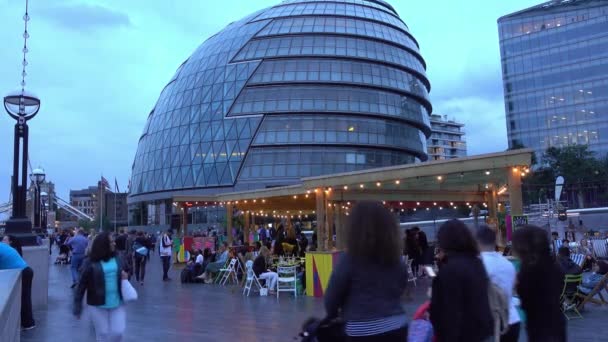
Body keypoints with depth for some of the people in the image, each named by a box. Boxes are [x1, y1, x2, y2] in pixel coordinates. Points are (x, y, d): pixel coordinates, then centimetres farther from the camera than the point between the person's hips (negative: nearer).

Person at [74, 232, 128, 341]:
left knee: (118, 332, 0)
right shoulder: (92, 263, -9)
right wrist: (78, 305, -8)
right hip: (98, 305, -3)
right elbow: (82, 284, -7)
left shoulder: (117, 259, 2)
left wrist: (125, 275, -6)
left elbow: (124, 271, 18)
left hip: (117, 303, 3)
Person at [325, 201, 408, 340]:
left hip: (363, 331, -5)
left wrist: (332, 315, 14)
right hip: (397, 326, 5)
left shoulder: (350, 259, -14)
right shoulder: (397, 260, 1)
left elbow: (332, 297, -7)